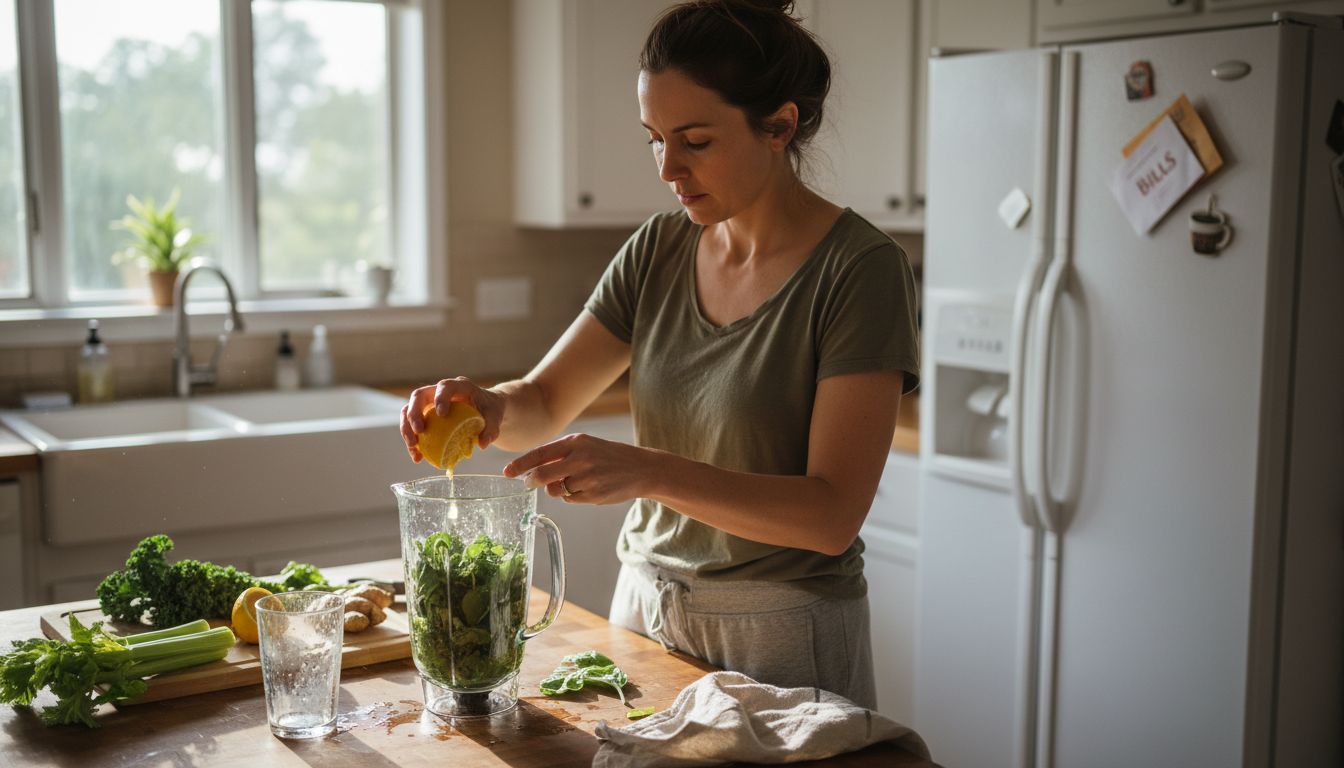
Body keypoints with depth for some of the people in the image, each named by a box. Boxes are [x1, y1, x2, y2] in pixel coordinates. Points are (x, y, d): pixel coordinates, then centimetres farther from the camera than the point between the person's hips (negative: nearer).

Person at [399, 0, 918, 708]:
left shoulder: (859, 269, -17)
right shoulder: (658, 249, 1)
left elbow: (831, 514, -23)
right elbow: (543, 401, 2)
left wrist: (647, 470, -34)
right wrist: (491, 407, -22)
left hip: (781, 633, -5)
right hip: (644, 601, 5)